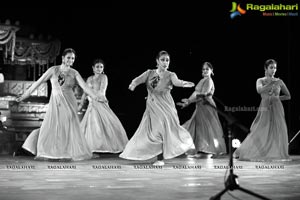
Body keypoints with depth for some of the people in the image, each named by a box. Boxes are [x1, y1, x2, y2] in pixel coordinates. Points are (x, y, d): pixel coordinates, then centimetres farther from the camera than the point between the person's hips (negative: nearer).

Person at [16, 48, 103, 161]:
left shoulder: (74, 73, 2)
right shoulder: (53, 70, 2)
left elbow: (85, 87, -7)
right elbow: (38, 83, 4)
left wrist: (95, 97, -24)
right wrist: (24, 96, 5)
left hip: (68, 103, 0)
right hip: (55, 104, 1)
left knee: (68, 127, -5)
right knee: (50, 127, -2)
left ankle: (68, 154, 4)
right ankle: (47, 154, 10)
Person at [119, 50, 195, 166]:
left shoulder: (170, 75, -1)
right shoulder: (150, 73, 5)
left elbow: (176, 82, -22)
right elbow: (138, 79, -9)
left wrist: (184, 84, -45)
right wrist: (133, 84, -33)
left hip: (165, 106, -3)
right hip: (152, 106, 3)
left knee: (164, 129, -12)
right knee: (150, 131, 4)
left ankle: (161, 159, -7)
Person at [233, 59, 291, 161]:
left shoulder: (279, 81, 7)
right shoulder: (260, 80, 4)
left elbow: (288, 96, 15)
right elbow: (259, 90, -19)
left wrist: (276, 98, 4)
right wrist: (272, 83, -25)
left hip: (277, 110, 2)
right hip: (264, 110, -2)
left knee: (277, 132, -9)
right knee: (258, 133, -3)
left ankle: (275, 154, 1)